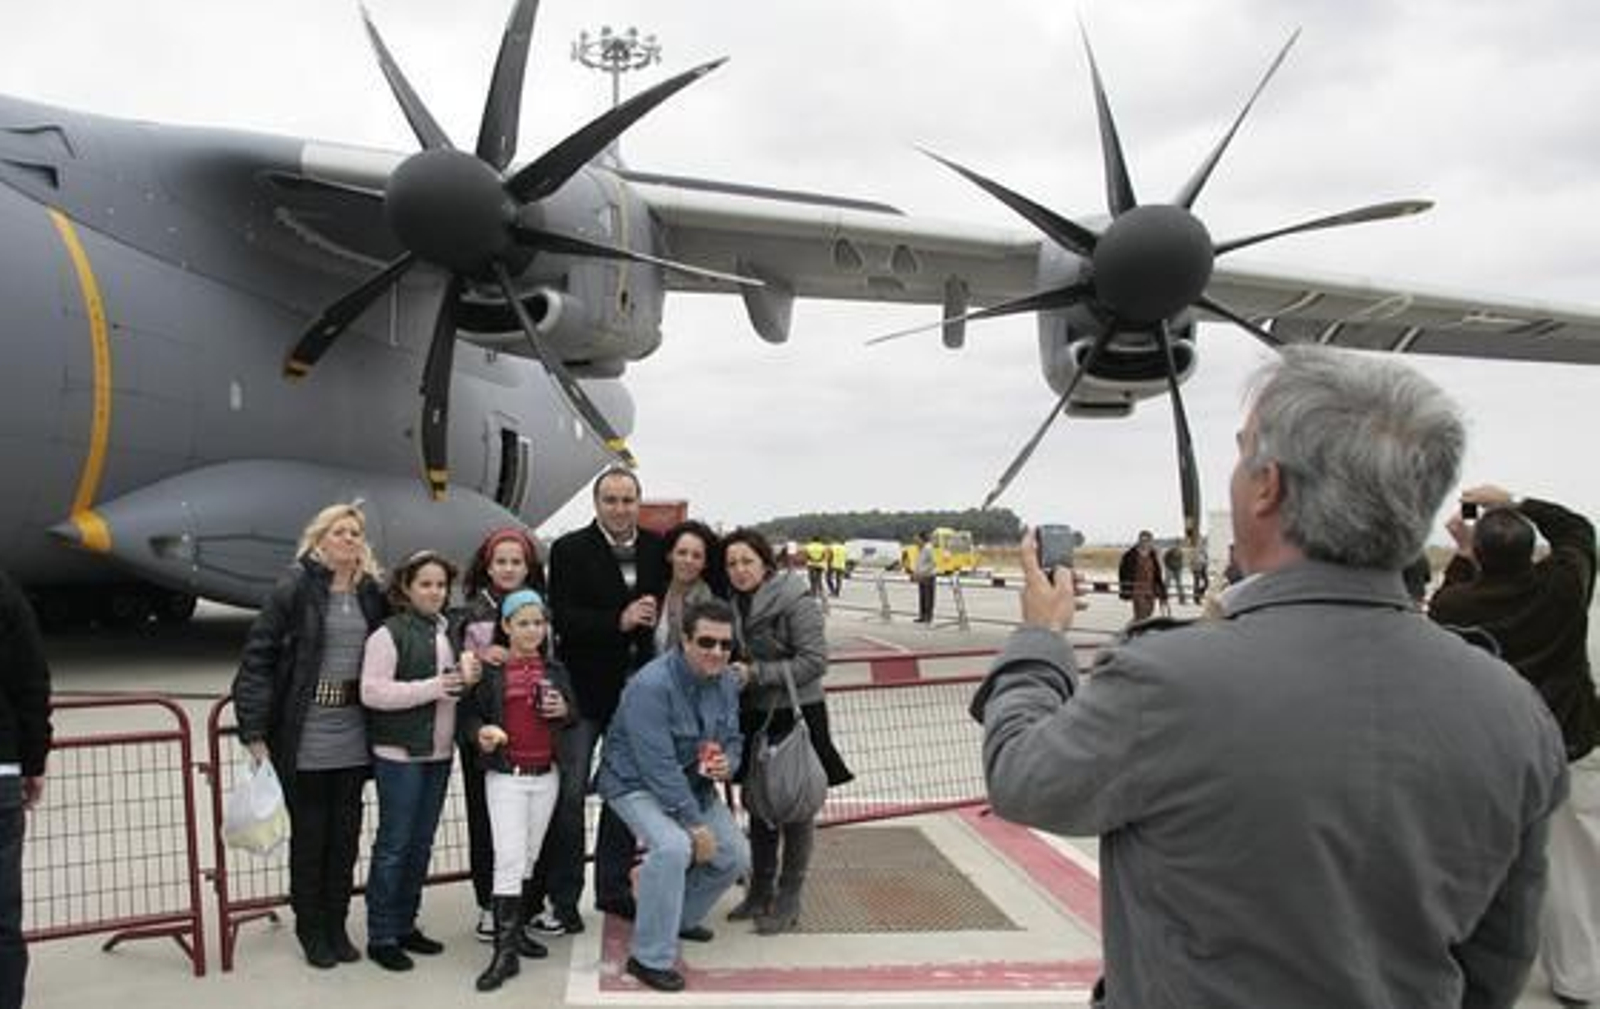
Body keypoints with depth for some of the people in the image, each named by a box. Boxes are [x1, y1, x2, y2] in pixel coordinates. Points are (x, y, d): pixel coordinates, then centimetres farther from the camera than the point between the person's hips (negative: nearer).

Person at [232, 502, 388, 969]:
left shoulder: (372, 595, 5)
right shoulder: (295, 589, -8)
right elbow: (257, 658, -10)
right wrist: (254, 731, -15)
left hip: (353, 738, 4)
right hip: (305, 738, -4)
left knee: (346, 834, 12)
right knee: (309, 835, 9)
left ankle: (337, 927, 27)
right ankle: (311, 931, 25)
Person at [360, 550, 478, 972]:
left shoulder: (449, 632, 12)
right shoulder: (389, 633, -10)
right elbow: (372, 692, -17)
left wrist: (466, 677, 1)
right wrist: (433, 687, -21)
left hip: (439, 751, 7)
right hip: (400, 753, -7)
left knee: (421, 843, 13)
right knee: (394, 844, 0)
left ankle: (405, 925, 25)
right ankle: (381, 936, 10)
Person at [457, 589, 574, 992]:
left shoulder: (555, 670, 9)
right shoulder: (488, 670, -4)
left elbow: (574, 717, 16)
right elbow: (467, 716, -2)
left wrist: (564, 711, -5)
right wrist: (481, 733, -22)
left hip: (546, 775, 4)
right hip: (505, 775, -4)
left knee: (528, 858, 12)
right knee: (509, 858, -10)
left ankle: (515, 930, 26)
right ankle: (505, 951, -6)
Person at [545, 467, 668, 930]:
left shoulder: (656, 547, 4)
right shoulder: (570, 550, -8)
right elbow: (562, 617, -16)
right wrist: (620, 620, -24)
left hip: (634, 687, 4)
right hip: (583, 687, -4)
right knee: (570, 792, 1)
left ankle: (613, 888, 28)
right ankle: (563, 897, 14)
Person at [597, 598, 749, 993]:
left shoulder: (726, 682, -5)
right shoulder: (651, 686, -29)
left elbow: (732, 739, 8)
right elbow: (658, 767, -30)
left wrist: (728, 762, -18)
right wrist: (695, 825, -27)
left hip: (692, 784, 8)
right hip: (637, 784, -8)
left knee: (734, 856, 6)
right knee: (673, 847, -31)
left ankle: (681, 917, 33)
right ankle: (649, 957, -15)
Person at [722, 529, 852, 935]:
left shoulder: (795, 600, -15)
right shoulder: (733, 604, 6)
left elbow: (814, 660, -19)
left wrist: (756, 673, -21)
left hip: (796, 716, -6)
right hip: (754, 718, 6)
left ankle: (788, 900, 16)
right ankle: (760, 890, 30)